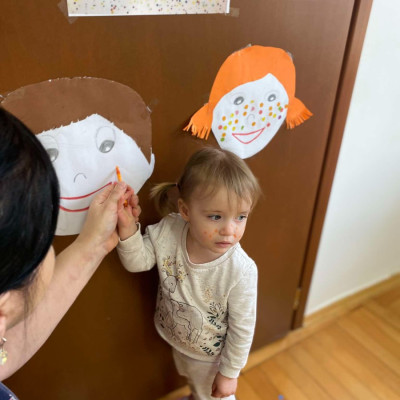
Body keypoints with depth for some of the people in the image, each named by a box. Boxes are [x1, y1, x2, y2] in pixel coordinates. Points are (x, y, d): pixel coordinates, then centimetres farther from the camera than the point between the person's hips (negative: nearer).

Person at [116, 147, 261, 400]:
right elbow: (138, 261, -13)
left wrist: (229, 372, -9)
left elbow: (242, 329, -23)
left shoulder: (241, 272, -38)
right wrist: (128, 226, -31)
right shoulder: (169, 231, -28)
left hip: (211, 356, -5)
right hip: (177, 341, 5)